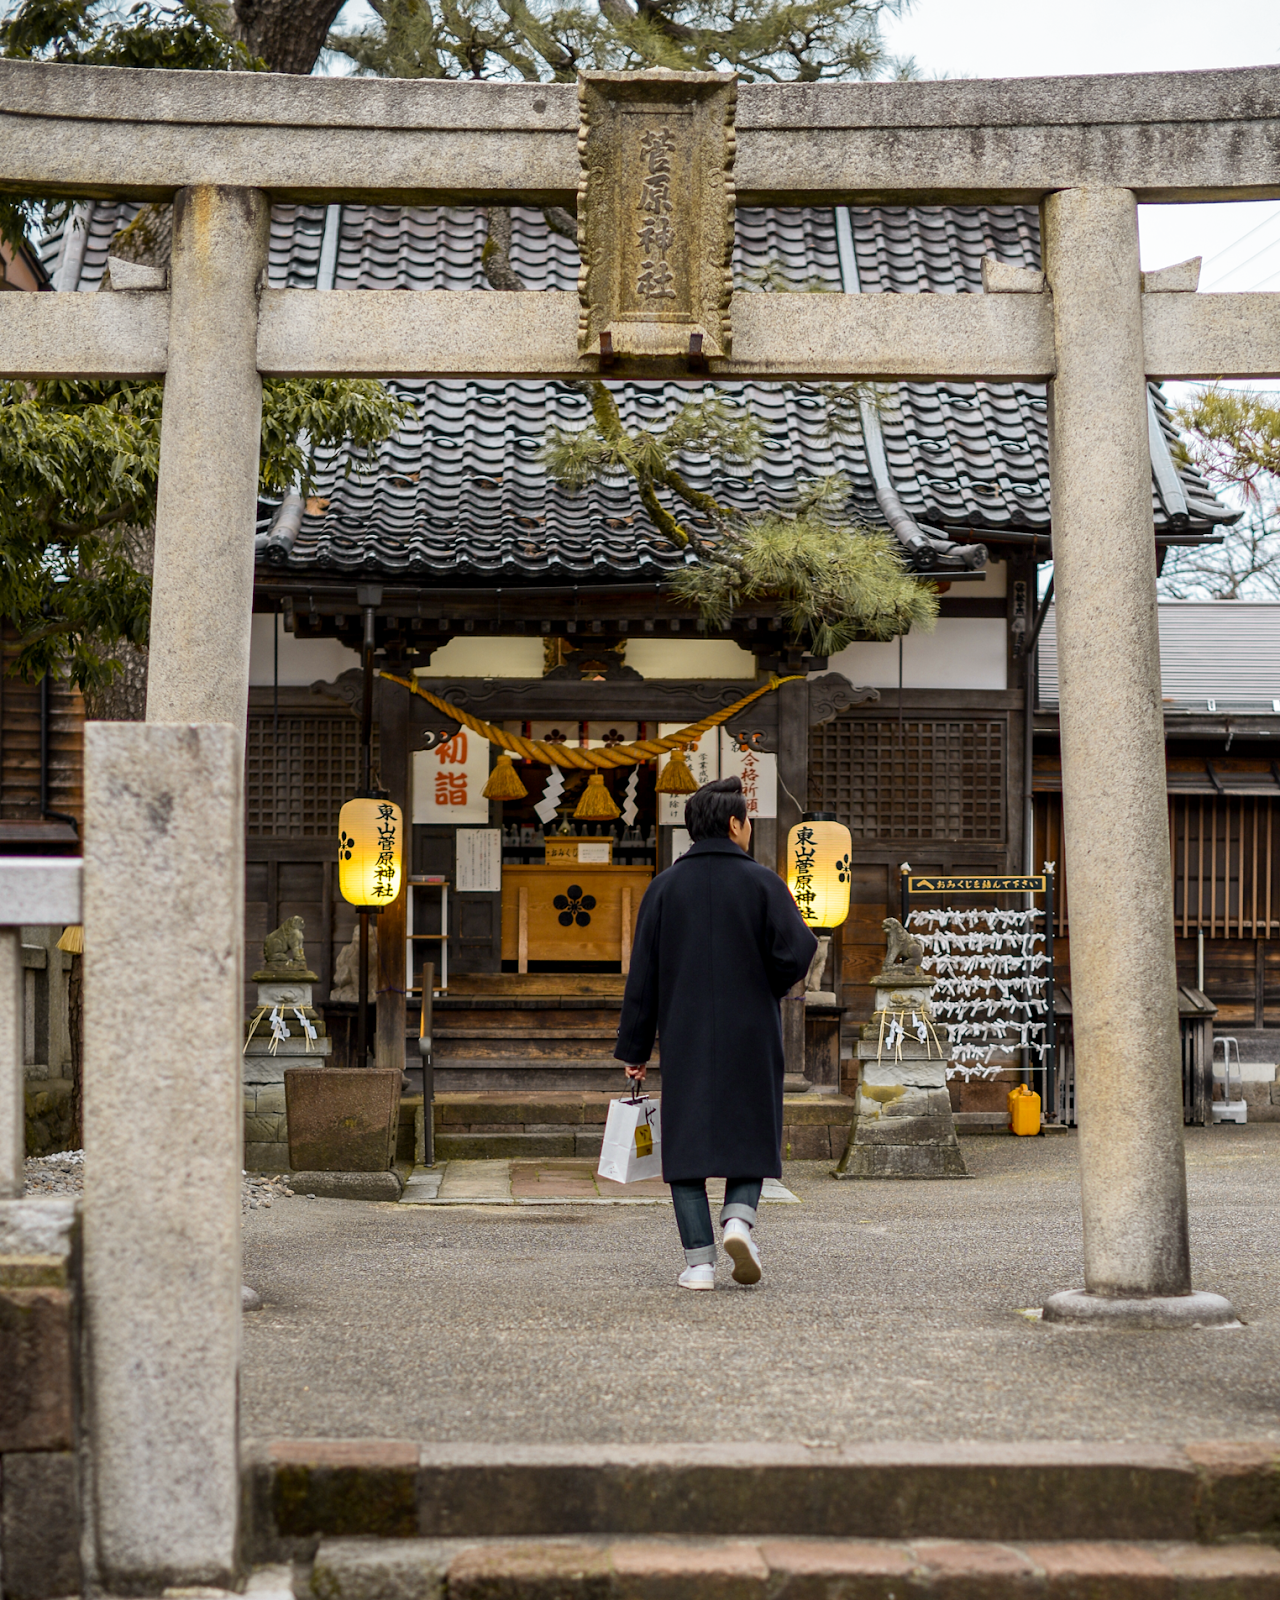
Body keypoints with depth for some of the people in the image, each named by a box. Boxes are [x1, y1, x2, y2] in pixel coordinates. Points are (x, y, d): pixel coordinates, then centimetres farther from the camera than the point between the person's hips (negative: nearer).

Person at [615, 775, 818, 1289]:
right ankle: (739, 1218, -11)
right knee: (750, 1134, 13)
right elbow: (796, 953, -11)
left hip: (684, 1039, 1)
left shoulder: (665, 887, 3)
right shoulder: (761, 882, -3)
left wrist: (634, 1050, 6)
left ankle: (699, 1260, -1)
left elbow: (643, 973, 2)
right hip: (751, 1036, -1)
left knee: (686, 1145, 5)